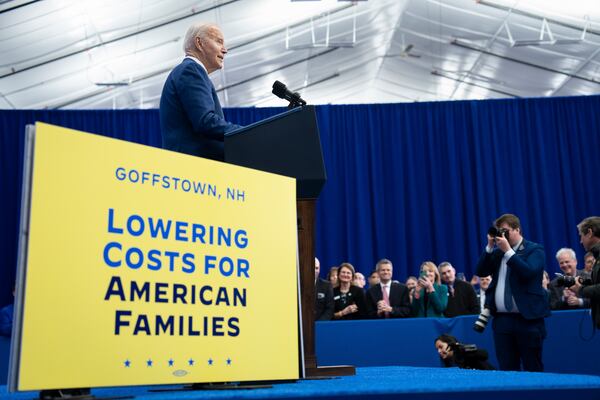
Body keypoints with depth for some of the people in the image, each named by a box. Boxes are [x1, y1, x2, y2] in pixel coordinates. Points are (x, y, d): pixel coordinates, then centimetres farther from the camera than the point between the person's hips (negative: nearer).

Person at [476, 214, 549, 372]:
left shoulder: (534, 250, 0)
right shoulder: (497, 252, 14)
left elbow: (529, 272, -17)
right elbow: (481, 272, 6)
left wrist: (508, 251, -16)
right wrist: (490, 247, -1)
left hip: (528, 319, -4)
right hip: (501, 319, 5)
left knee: (533, 368, 2)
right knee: (506, 369, 6)